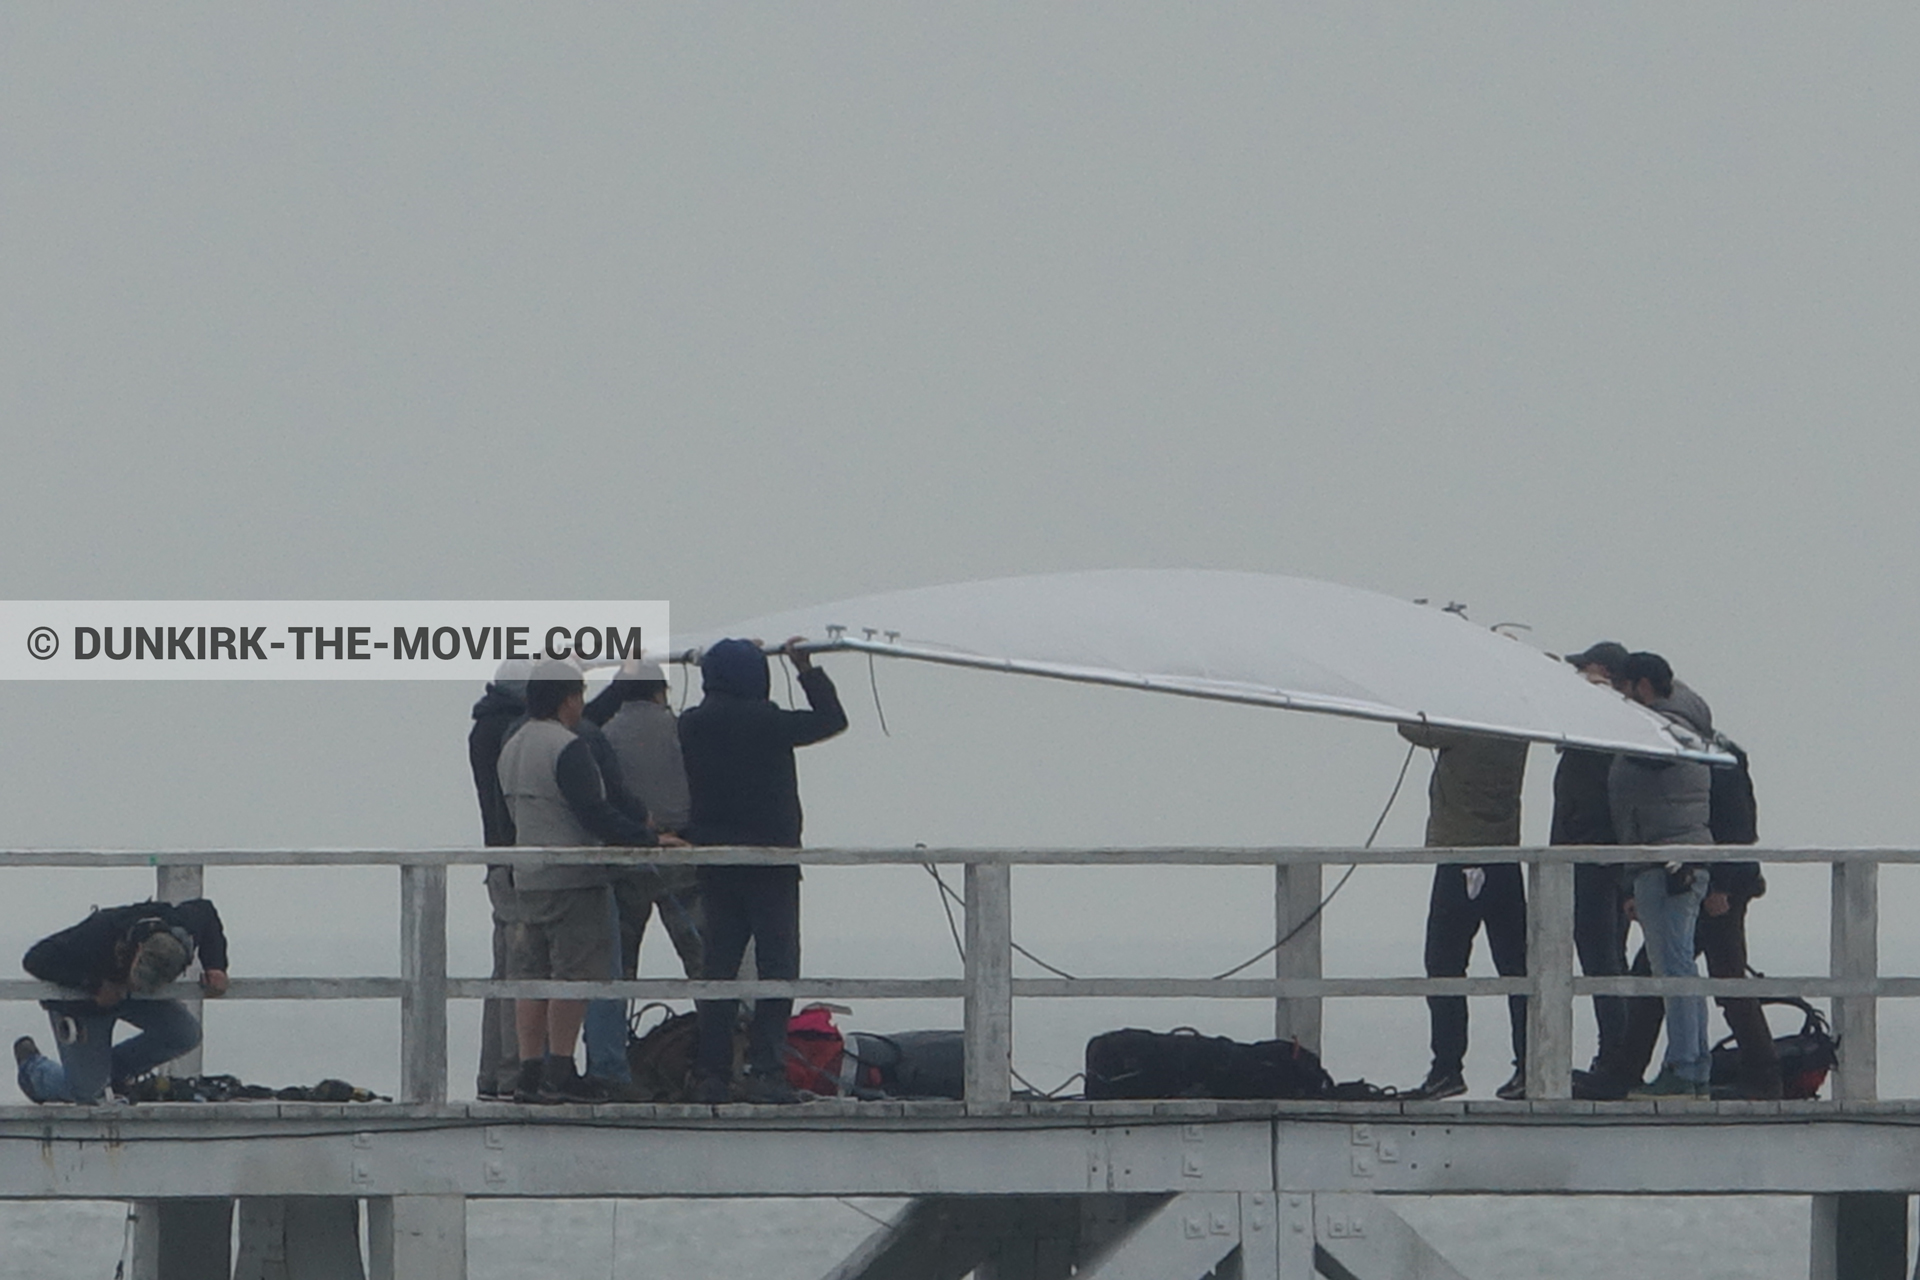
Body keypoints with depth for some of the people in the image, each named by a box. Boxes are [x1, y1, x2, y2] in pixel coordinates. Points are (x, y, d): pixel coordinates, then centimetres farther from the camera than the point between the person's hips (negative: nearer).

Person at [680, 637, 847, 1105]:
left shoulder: (692, 726, 2)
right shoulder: (766, 723, -13)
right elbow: (831, 719, -2)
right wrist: (807, 669, 10)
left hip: (712, 862, 5)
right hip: (769, 864, -5)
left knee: (718, 966, 9)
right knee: (776, 964, -2)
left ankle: (711, 1071, 7)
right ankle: (764, 1069, -10)